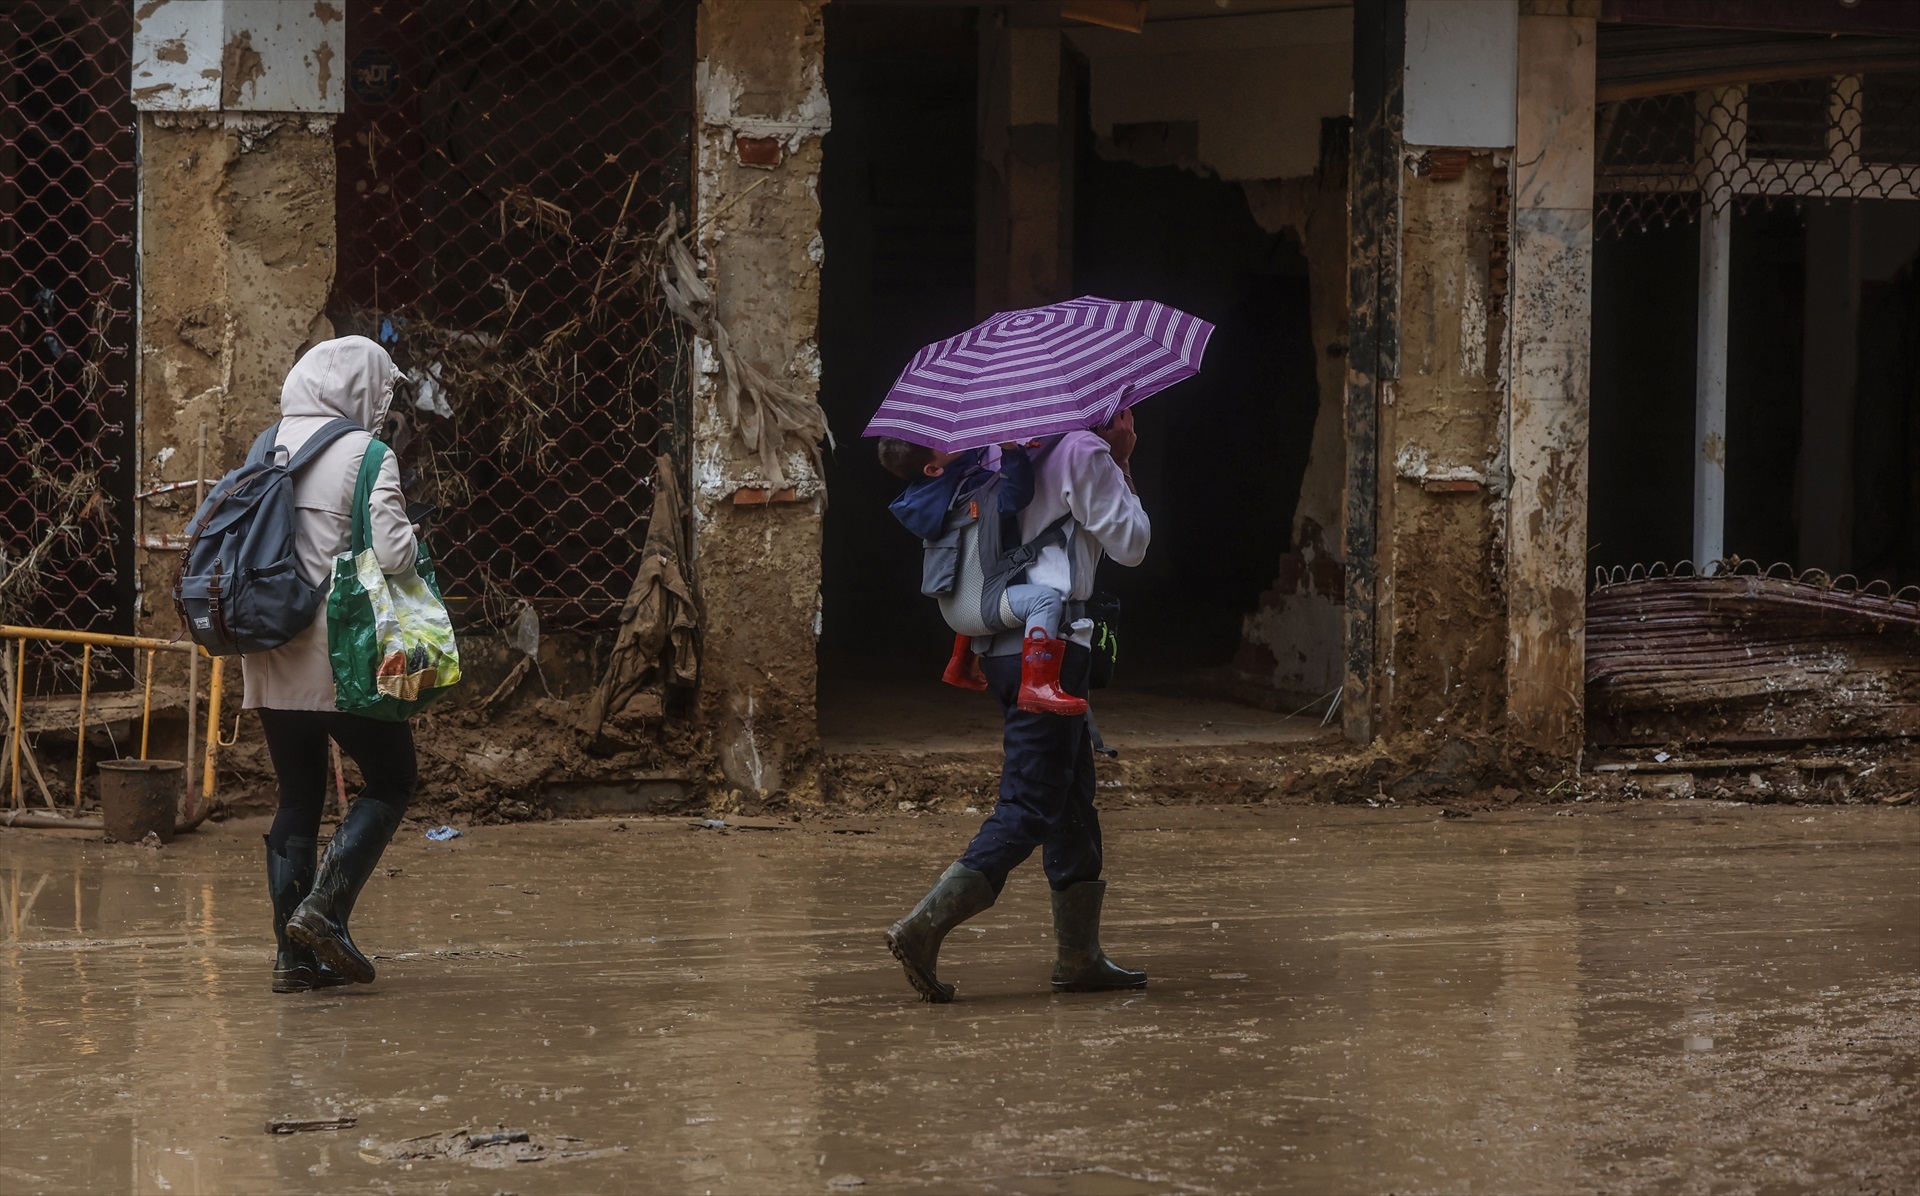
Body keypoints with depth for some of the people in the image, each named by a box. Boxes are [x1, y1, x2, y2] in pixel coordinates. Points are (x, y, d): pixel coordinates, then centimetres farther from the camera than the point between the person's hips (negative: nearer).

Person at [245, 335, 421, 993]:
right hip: (339, 654, -6)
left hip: (270, 658, 6)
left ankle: (292, 954, 8)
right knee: (392, 778, 8)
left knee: (297, 798, 11)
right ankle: (324, 907, -8)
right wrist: (409, 537, 4)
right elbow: (392, 554, -16)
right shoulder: (366, 454, -9)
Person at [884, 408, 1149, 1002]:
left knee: (1074, 799, 14)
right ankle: (924, 927, -18)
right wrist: (1121, 468, 7)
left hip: (1002, 644, 9)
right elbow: (1131, 544, -3)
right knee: (1030, 807, -9)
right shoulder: (1084, 452, -8)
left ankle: (1079, 954, 17)